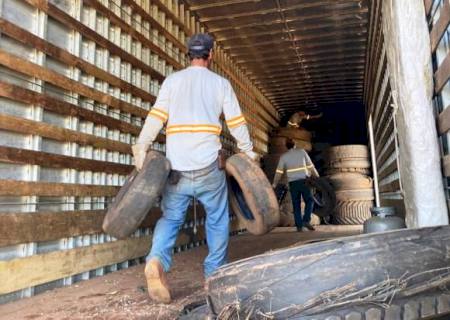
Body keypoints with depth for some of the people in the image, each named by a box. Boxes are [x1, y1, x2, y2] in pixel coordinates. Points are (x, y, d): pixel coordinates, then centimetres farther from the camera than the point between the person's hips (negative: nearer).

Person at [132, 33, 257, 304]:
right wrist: (249, 151, 17)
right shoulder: (220, 83, 8)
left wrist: (141, 147, -1)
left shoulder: (172, 80, 10)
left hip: (176, 164, 2)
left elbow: (156, 117, -1)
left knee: (171, 217, 10)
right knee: (217, 219, 13)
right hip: (208, 164, -1)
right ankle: (215, 273, 20)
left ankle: (157, 260, -15)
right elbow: (237, 122, 7)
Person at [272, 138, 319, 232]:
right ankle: (306, 221, -6)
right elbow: (310, 166, 10)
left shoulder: (283, 156, 5)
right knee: (309, 201, 10)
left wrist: (274, 184, 12)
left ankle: (299, 225, 4)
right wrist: (317, 176, 24)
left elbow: (279, 171, 3)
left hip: (293, 183, 1)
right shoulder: (302, 151, 6)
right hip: (303, 181, -1)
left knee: (296, 204, 7)